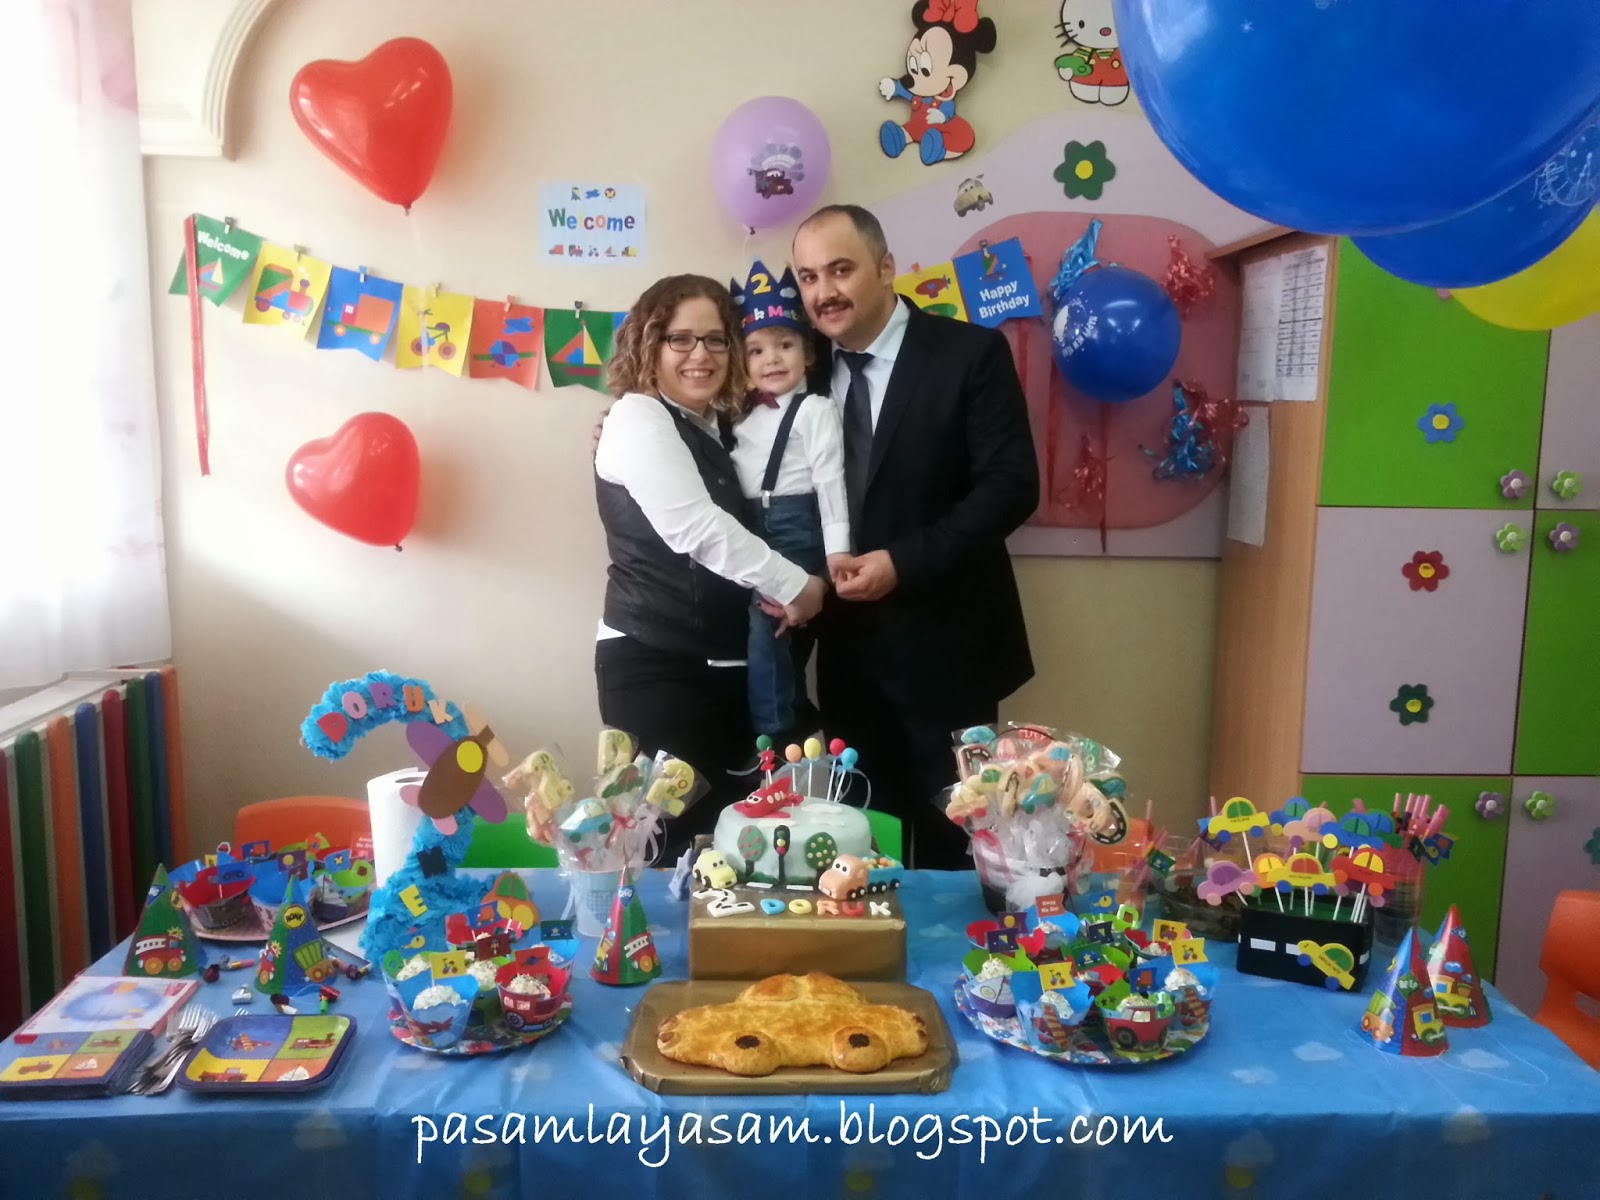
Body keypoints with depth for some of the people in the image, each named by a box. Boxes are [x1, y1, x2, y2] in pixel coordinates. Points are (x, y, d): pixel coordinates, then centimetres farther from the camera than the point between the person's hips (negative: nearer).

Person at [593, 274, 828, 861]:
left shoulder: (717, 426, 16)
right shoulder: (638, 419, -10)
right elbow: (697, 529, -20)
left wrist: (774, 595, 1)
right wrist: (794, 586, -15)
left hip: (722, 662, 8)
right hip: (653, 664, -8)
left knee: (728, 825, 12)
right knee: (681, 833, -9)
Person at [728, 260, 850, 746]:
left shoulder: (816, 410, -5)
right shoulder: (743, 413, 16)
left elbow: (830, 481, -10)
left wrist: (837, 551, -15)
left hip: (795, 528, -7)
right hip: (749, 530, 7)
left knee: (763, 623, -15)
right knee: (765, 628, 9)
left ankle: (777, 735, -5)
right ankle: (798, 724, 23)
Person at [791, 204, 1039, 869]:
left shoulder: (970, 353, -8)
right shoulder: (807, 367, 7)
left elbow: (1011, 485, -15)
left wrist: (903, 561, -21)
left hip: (942, 642, -4)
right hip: (845, 644, 4)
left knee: (950, 837, 8)